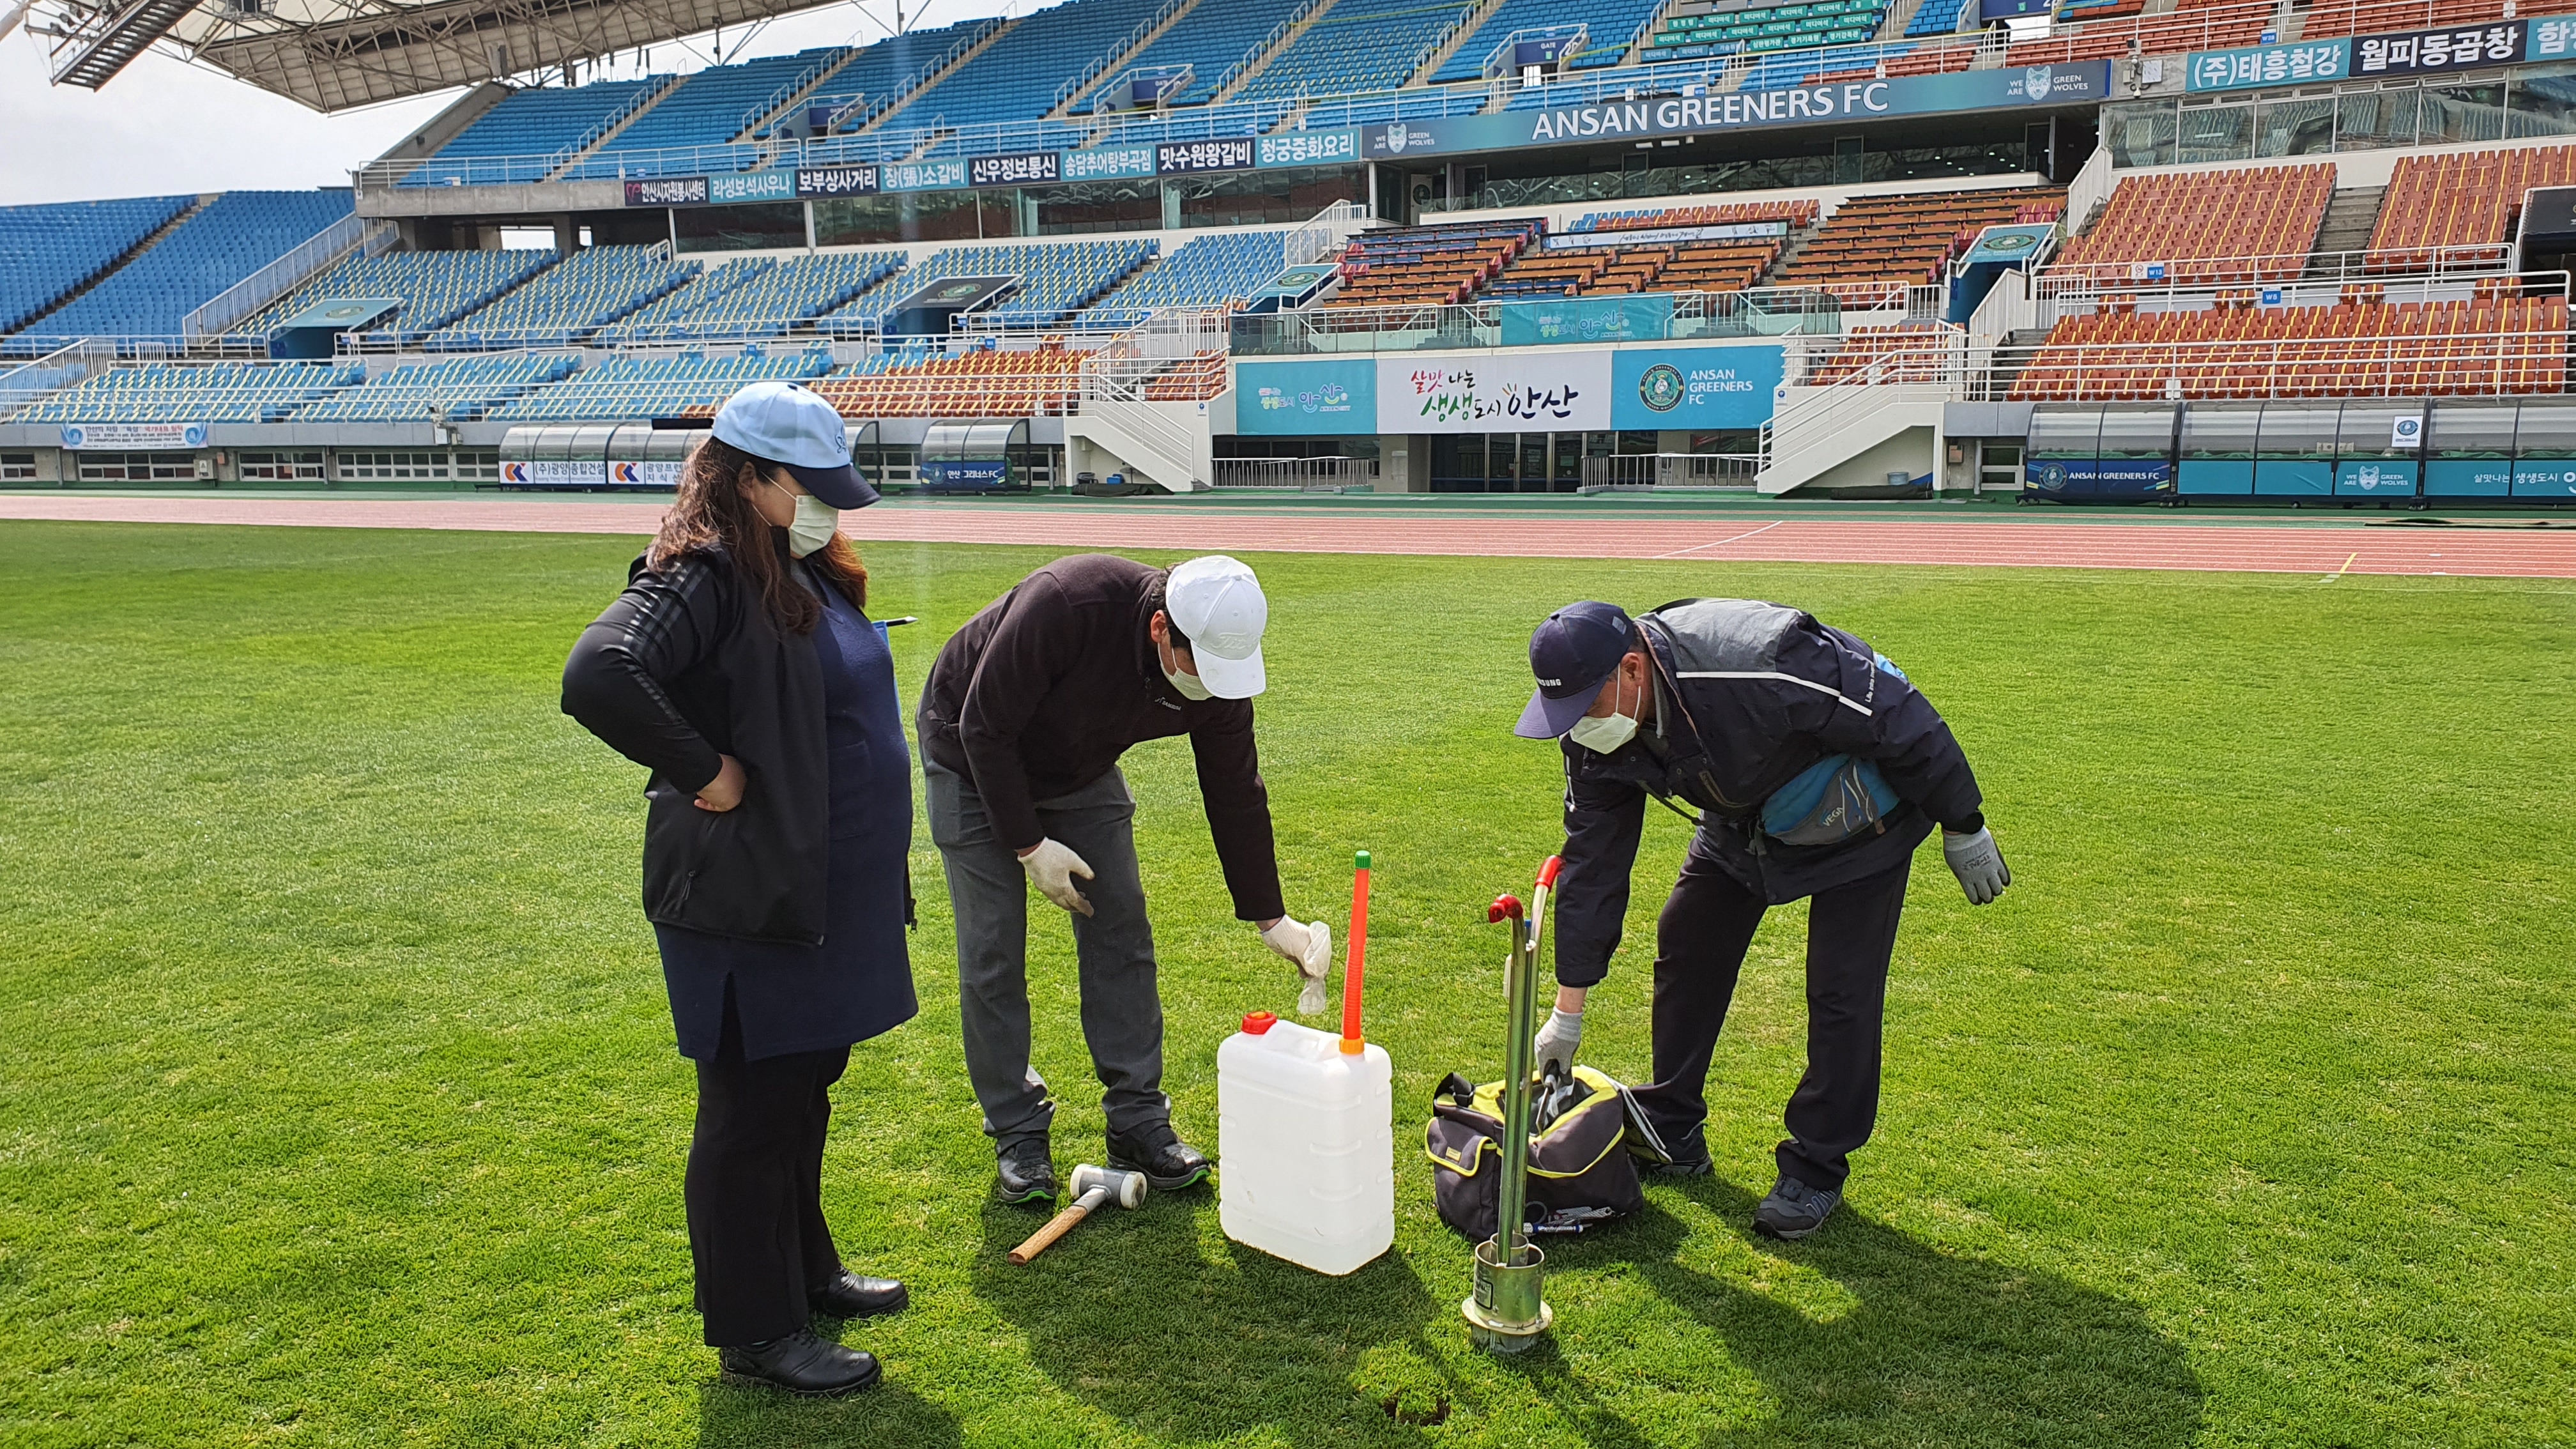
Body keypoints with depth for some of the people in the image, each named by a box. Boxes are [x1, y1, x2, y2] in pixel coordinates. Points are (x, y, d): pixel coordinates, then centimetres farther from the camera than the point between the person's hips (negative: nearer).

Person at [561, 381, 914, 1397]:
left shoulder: (807, 574, 10)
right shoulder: (703, 575, -19)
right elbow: (598, 675, -35)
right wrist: (703, 772, -26)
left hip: (827, 892, 9)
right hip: (745, 896, -9)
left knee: (804, 1085, 22)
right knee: (752, 1108, 4)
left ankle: (804, 1269, 40)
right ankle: (754, 1332, 19)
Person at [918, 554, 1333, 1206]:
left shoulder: (1218, 673, -22)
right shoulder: (1066, 604, -40)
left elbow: (1236, 795, -8)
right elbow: (984, 729, -29)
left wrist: (1271, 919, -5)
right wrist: (1030, 846, -24)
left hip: (1082, 773, 5)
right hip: (977, 763, -4)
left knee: (1122, 935, 1)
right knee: (992, 955, -4)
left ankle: (1138, 1122, 12)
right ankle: (1017, 1134, 10)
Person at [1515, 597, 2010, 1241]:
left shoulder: (1758, 664, -42)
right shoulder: (1596, 735, -19)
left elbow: (1902, 719, -28)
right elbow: (1591, 862, -9)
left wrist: (1963, 827, -15)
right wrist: (1568, 1011, -6)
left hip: (1859, 819, -6)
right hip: (1745, 820, 6)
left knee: (1842, 993, -8)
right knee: (1685, 945, 5)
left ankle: (1817, 1169, 9)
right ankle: (1672, 1136, 21)